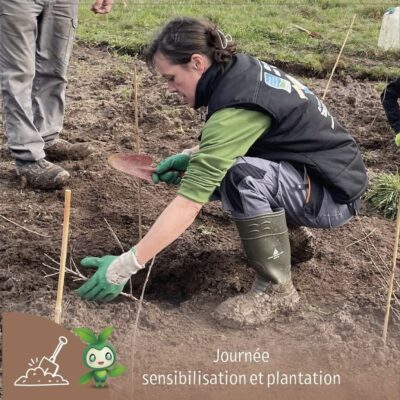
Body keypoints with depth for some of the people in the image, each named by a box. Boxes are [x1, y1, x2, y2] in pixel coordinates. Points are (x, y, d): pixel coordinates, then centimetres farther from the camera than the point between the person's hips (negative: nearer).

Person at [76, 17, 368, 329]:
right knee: (211, 172, 3)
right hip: (309, 169, 9)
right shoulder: (240, 69, -3)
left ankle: (276, 288, -14)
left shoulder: (238, 106, -29)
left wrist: (125, 266, -27)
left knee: (243, 175, -34)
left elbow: (188, 204, -31)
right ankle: (283, 230, 18)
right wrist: (192, 157, -1)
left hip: (334, 191, -9)